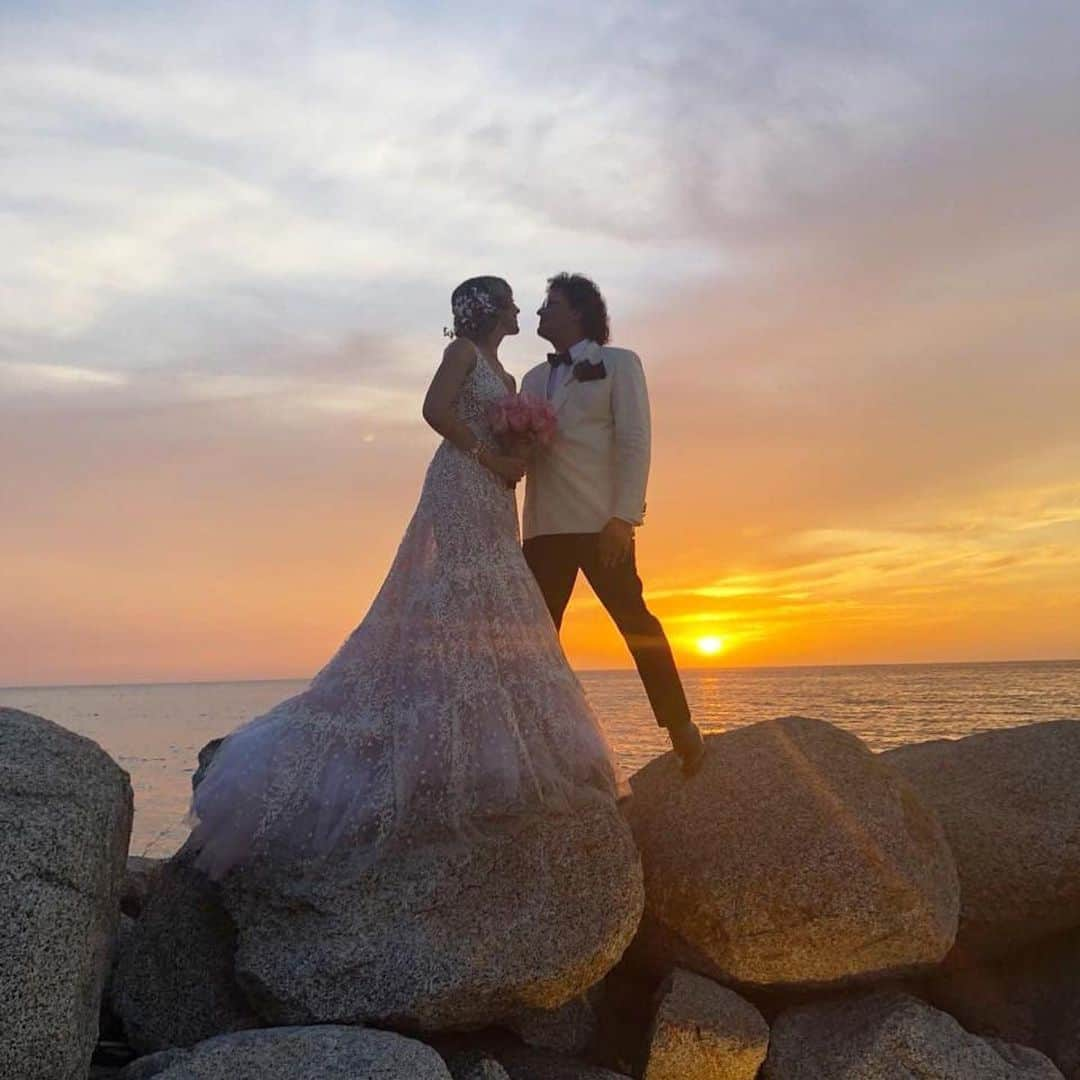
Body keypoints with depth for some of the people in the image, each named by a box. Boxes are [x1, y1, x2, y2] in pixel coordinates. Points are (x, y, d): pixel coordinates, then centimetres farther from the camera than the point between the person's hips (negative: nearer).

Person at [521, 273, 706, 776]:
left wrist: (623, 517, -15)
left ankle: (680, 727, 9)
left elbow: (635, 442, -4)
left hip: (599, 523, -5)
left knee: (635, 622, -2)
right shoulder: (533, 379, 22)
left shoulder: (618, 364, 7)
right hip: (544, 526, 5)